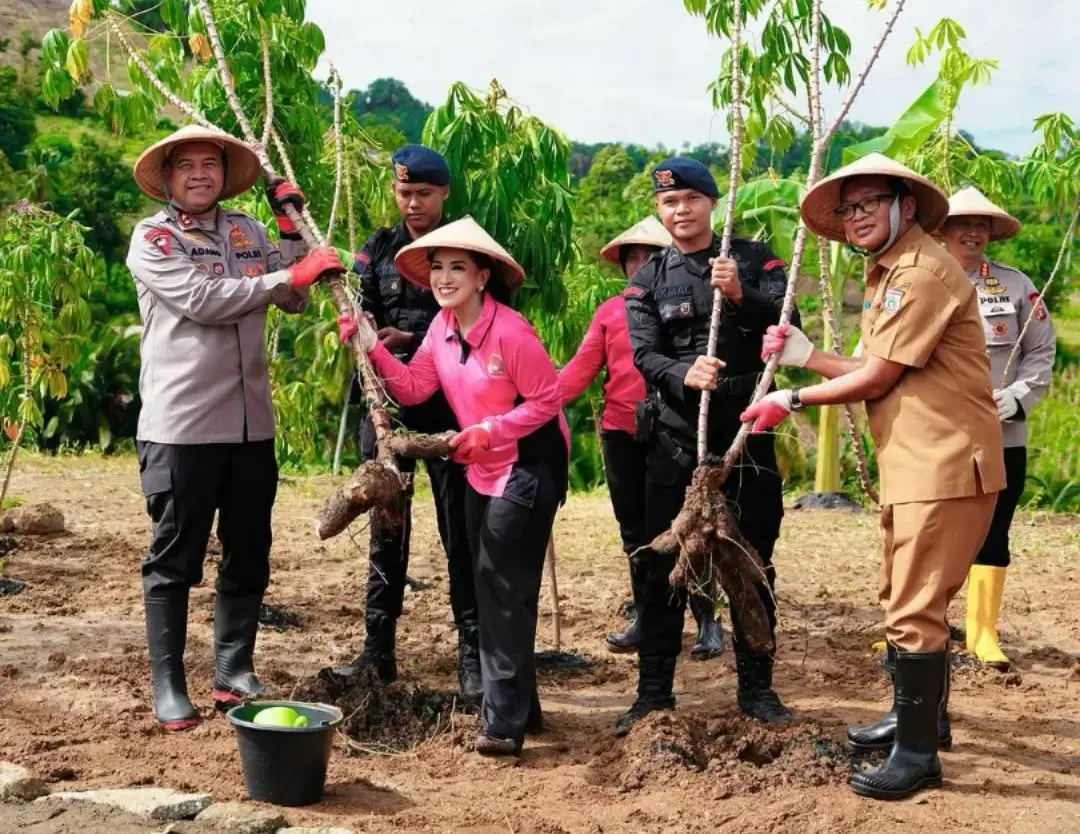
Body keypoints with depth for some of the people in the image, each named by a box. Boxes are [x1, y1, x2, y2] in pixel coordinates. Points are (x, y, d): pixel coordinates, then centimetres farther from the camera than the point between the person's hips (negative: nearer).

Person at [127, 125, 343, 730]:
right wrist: (292, 274, -19)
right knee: (175, 560, 2)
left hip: (251, 424, 5)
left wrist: (292, 229, 2)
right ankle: (169, 686, 10)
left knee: (248, 556, 12)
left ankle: (234, 672, 25)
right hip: (181, 426, -5)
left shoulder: (247, 231, 11)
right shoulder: (152, 238, -4)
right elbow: (201, 300, -18)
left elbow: (295, 302, 9)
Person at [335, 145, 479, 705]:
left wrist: (411, 339, -17)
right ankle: (378, 648, 16)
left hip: (448, 403, -3)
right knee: (386, 525, 8)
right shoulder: (378, 249, 12)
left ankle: (472, 654, 4)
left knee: (459, 528, -2)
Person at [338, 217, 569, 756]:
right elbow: (413, 389, -2)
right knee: (492, 587, 14)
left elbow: (546, 400, -18)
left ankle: (505, 722, -6)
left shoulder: (509, 331, -23)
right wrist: (373, 349, -13)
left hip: (529, 465, -9)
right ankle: (521, 707, 26)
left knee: (504, 587, -11)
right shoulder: (442, 327, 1)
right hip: (481, 470, 9)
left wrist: (488, 432, -23)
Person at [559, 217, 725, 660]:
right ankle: (645, 619, 24)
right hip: (621, 434, 4)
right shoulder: (610, 311, 8)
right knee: (635, 531, 12)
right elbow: (582, 367, 1)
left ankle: (707, 621, 11)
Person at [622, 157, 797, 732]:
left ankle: (757, 689, 18)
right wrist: (685, 374, -28)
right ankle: (654, 693, 10)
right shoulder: (648, 280, 5)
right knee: (664, 566, 2)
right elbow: (644, 356, -7)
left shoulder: (754, 259, 4)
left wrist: (741, 296, -24)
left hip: (747, 431, 0)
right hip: (677, 436, 0)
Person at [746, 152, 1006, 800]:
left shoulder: (924, 272, -16)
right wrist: (804, 354, 9)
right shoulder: (888, 275, 18)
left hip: (944, 466, -11)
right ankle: (920, 716, 35)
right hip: (910, 466, 11)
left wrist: (792, 401, -5)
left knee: (916, 610, -7)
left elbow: (876, 378, -15)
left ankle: (918, 753, 2)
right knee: (902, 600, 19)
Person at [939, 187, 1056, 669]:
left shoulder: (1016, 285, 4)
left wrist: (1016, 398, -8)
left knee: (992, 535, 6)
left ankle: (983, 632, 16)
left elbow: (1042, 352, 6)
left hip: (1002, 437, 1)